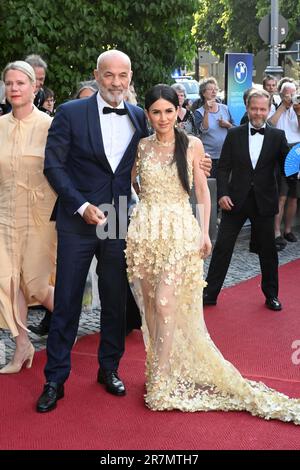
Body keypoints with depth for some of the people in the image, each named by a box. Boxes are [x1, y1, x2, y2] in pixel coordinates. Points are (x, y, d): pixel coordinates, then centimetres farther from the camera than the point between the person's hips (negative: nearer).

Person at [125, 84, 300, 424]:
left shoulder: (192, 145, 0)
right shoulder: (142, 146, 6)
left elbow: (202, 191, 3)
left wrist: (204, 232, -3)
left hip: (179, 230, -3)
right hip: (144, 229, 3)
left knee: (166, 304, -10)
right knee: (149, 304, 7)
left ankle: (163, 383, -2)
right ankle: (158, 367, 23)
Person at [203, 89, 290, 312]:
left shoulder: (277, 136, 1)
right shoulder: (234, 135, 2)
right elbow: (224, 167, 1)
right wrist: (222, 193, -10)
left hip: (264, 202, 0)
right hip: (236, 200, 0)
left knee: (268, 249, 11)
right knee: (222, 246, 3)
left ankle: (271, 294, 27)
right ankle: (210, 293, 12)